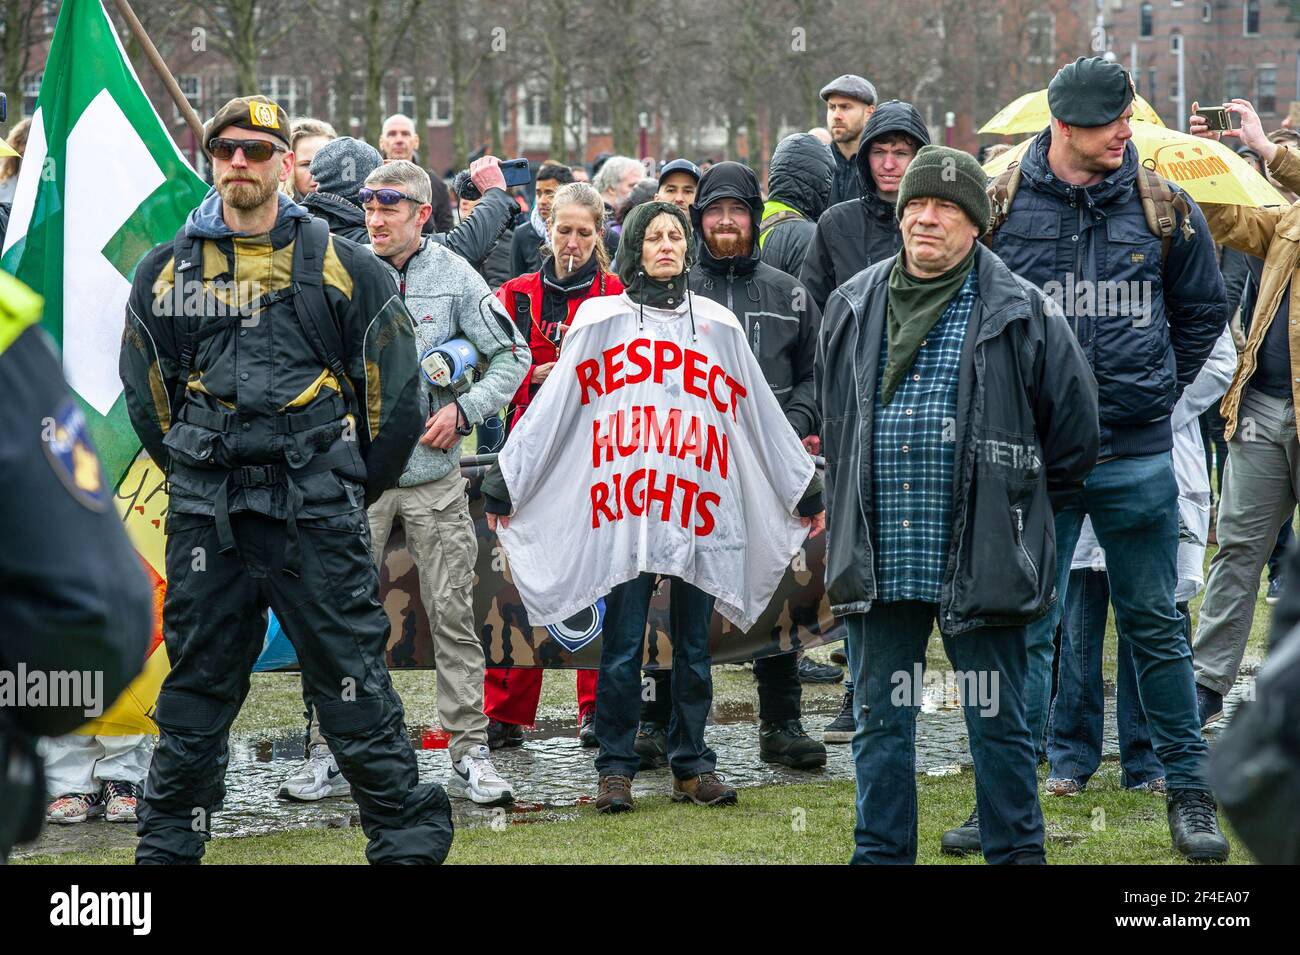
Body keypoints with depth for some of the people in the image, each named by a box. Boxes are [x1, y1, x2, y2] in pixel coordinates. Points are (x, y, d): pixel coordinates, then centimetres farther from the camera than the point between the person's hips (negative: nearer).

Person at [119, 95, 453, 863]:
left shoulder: (342, 267, 2)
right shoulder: (167, 273, 9)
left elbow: (394, 389, 6)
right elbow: (147, 396, 18)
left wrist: (352, 488, 9)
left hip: (318, 519, -3)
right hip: (205, 519, 3)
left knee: (354, 684, -3)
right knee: (196, 688, 10)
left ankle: (406, 837, 4)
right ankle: (168, 843, 19)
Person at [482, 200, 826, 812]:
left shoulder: (717, 324, 14)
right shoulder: (603, 320, 7)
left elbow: (761, 413, 19)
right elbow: (552, 406, 5)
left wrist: (805, 488, 20)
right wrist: (504, 481, 1)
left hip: (702, 504, 2)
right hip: (626, 506, -2)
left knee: (694, 645, 5)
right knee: (623, 646, -2)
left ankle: (692, 766, 12)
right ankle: (616, 767, 5)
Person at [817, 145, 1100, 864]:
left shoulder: (1020, 312, -3)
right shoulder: (852, 308, 10)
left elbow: (1074, 421, 4)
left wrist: (1023, 504, 9)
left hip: (979, 562, -3)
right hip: (878, 563, 4)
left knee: (997, 724, 5)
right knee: (880, 723, 9)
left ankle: (1016, 851, 15)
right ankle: (881, 856, 19)